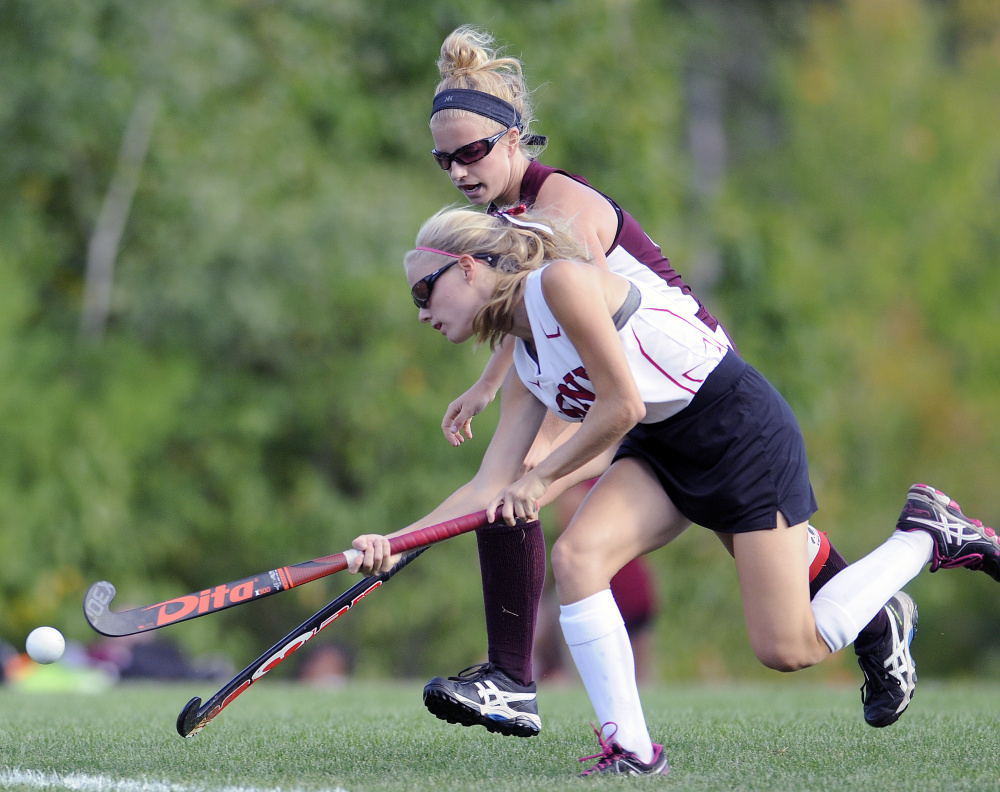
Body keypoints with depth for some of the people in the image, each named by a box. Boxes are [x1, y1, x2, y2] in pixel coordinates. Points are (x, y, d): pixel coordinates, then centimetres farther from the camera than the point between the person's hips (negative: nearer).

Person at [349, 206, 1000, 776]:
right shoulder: (525, 365, 8)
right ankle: (630, 749, -12)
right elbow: (493, 491, 5)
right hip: (662, 448, 8)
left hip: (741, 427, -8)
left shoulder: (559, 280, -18)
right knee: (575, 556, -17)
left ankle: (927, 537, 11)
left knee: (787, 650, -10)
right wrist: (398, 542, -7)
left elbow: (623, 404, -21)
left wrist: (540, 478, -9)